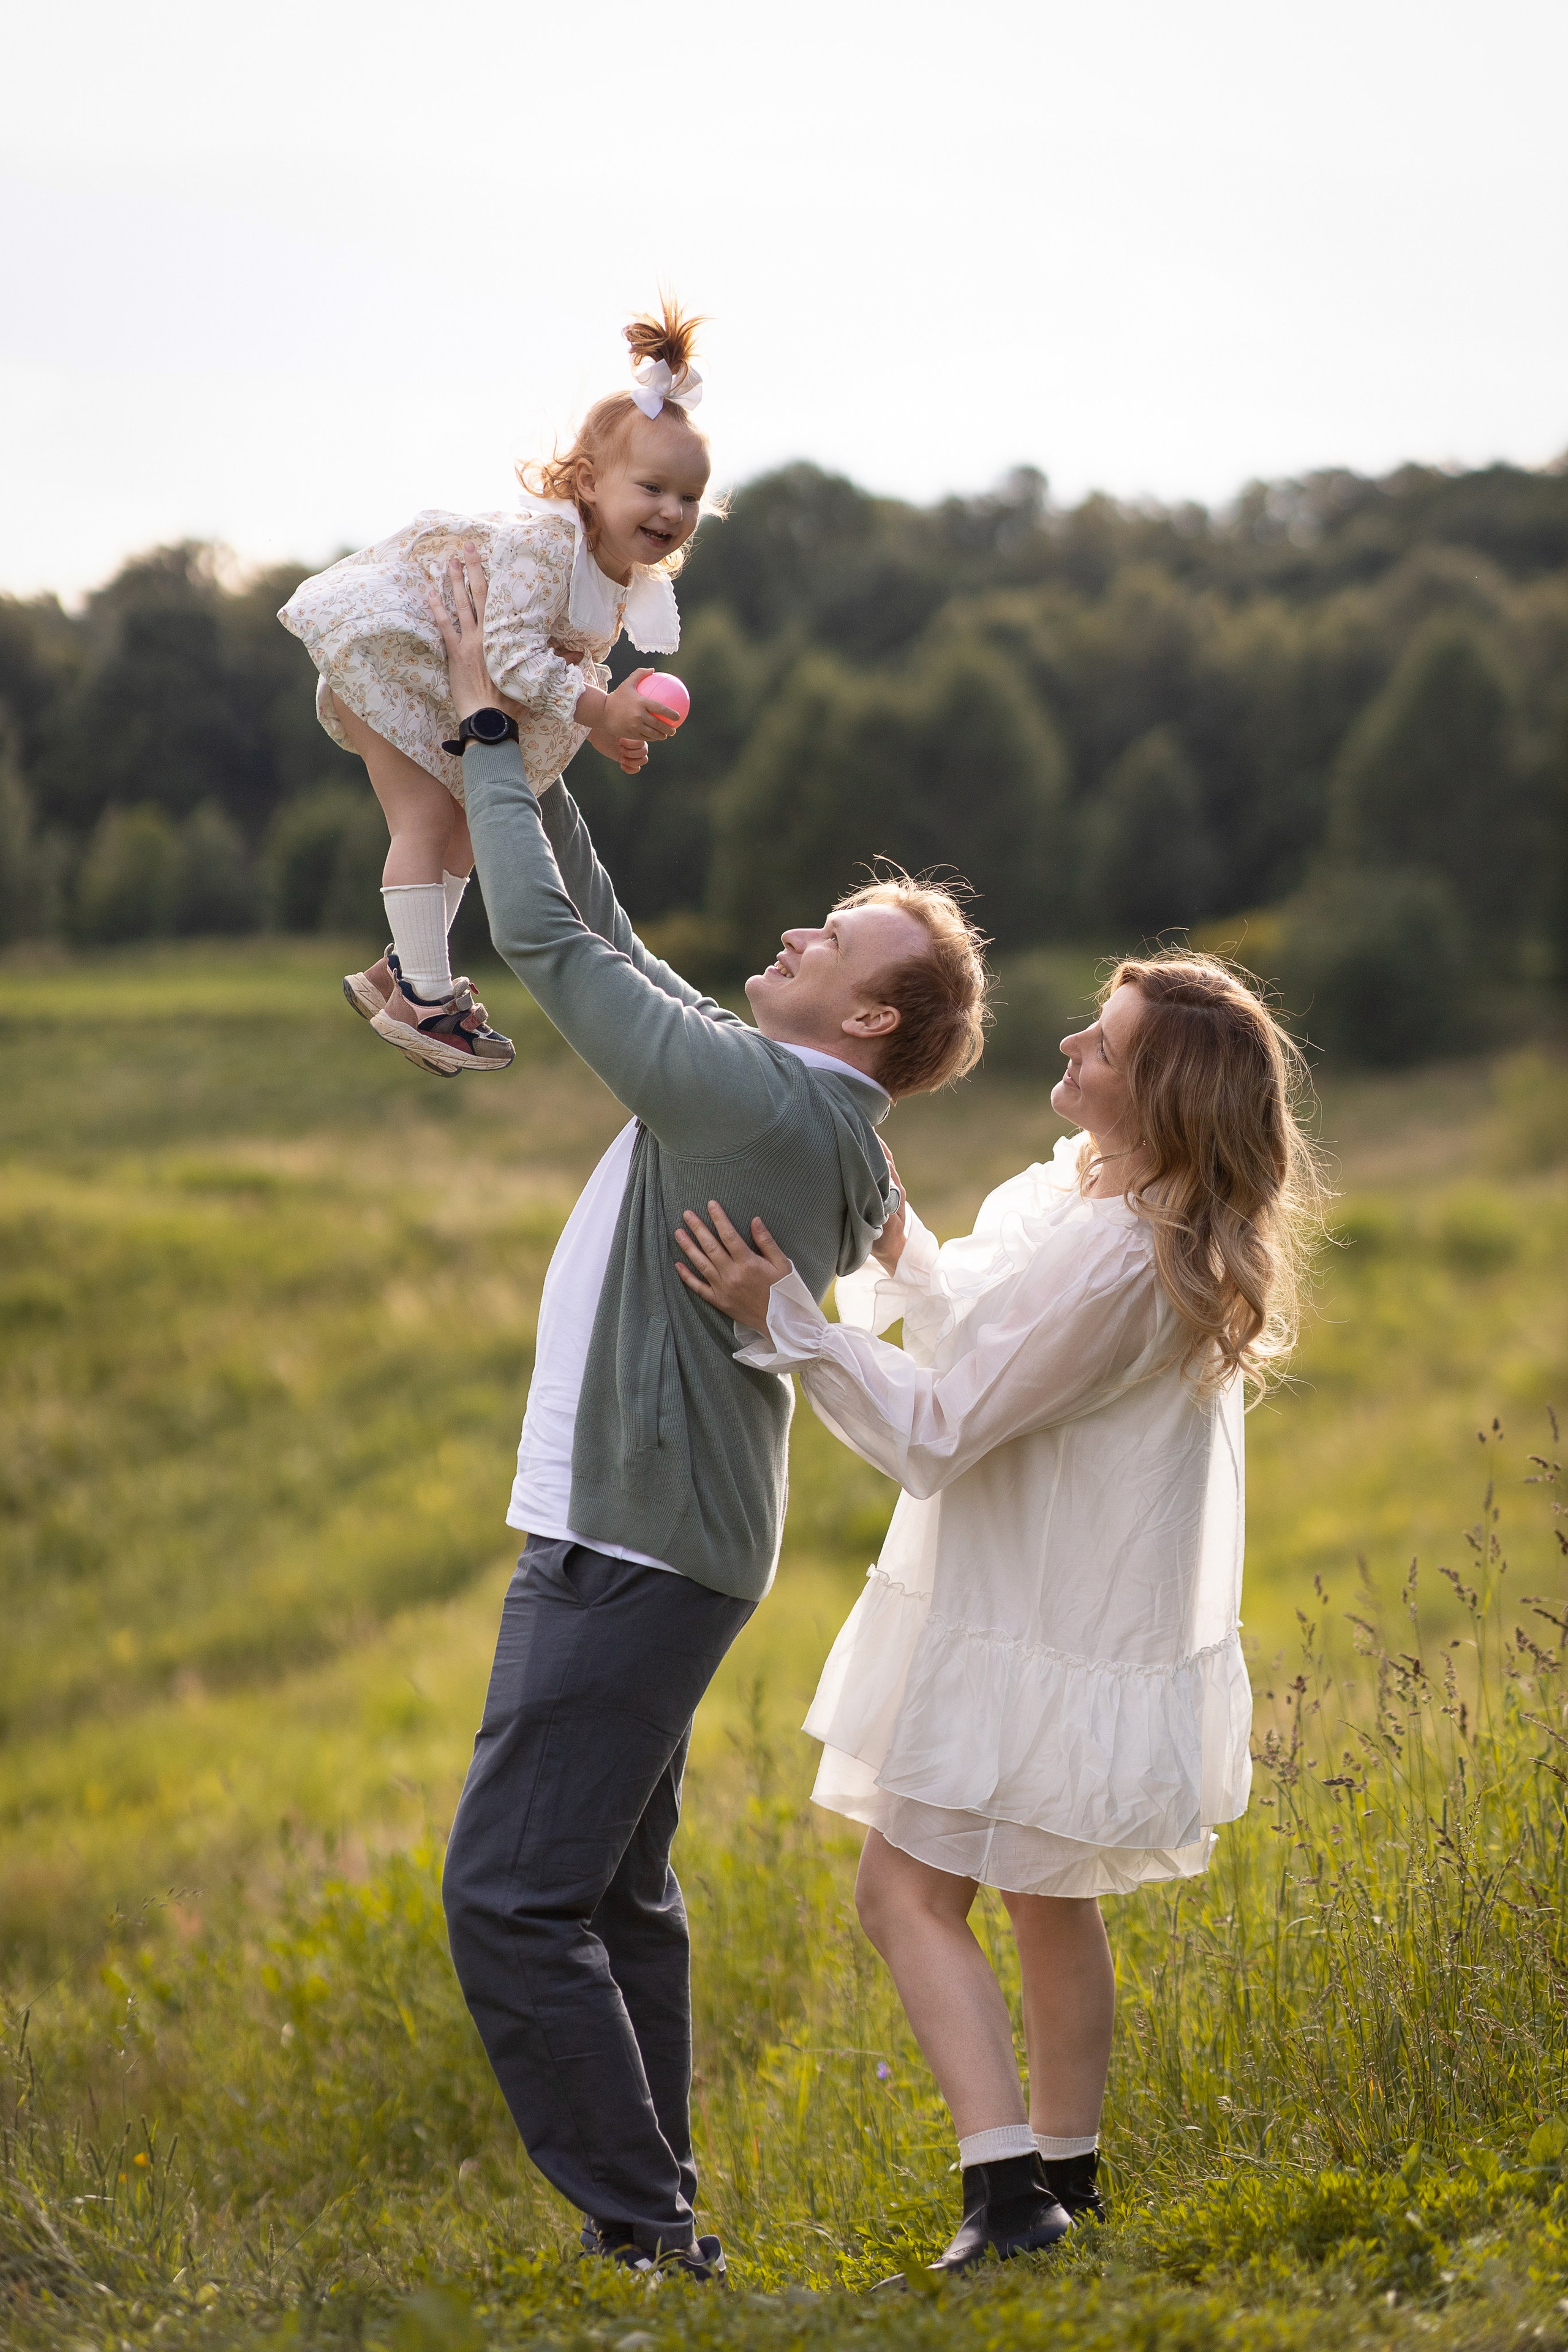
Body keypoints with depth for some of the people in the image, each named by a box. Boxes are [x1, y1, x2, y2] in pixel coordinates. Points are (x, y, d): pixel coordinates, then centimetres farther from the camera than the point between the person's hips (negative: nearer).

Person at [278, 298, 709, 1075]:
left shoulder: (634, 586, -7)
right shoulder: (541, 544, -36)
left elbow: (578, 660, 6)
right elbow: (513, 654, -41)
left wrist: (610, 721, -12)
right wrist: (598, 710, -43)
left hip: (458, 690, 10)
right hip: (381, 641, -10)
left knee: (467, 821, 13)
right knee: (425, 815, -14)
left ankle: (401, 971, 26)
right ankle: (423, 998, -11)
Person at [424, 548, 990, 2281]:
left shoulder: (764, 1096, -17)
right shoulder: (766, 1095, 11)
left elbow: (549, 945, -15)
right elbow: (602, 947, 21)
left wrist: (488, 728, -7)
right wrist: (527, 757, 17)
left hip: (634, 1551, -10)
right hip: (640, 1536, 10)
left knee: (509, 1892, -11)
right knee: (613, 1894, 15)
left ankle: (639, 2224, -8)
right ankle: (652, 2227, 21)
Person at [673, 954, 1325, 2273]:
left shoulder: (1111, 1264, -29)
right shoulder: (1080, 1193, 3)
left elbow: (934, 1432, -25)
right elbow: (976, 1347, 16)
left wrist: (781, 1315, -29)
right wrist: (893, 1244, 4)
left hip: (1043, 1645, -10)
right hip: (1082, 1614, 10)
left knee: (909, 1895, -5)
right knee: (1045, 1897, 22)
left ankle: (1009, 2195, -13)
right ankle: (1066, 2175, 35)